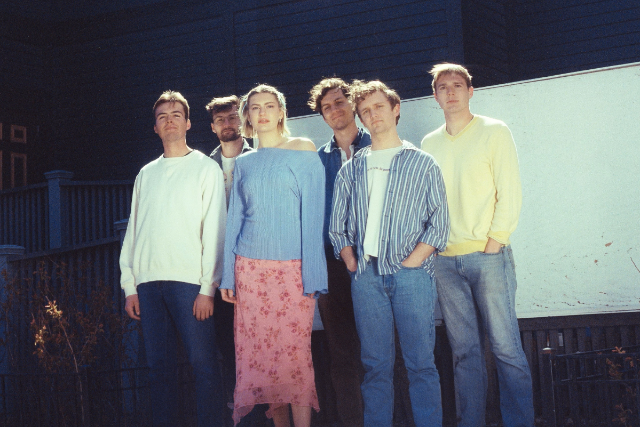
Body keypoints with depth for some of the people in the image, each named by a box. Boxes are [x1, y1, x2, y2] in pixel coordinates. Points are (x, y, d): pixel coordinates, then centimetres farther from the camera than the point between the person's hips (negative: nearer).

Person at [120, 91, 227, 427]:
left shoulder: (206, 168, 6)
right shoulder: (146, 174, 19)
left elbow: (215, 230, 0)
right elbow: (133, 232, 17)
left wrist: (208, 288, -9)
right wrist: (129, 287, 7)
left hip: (188, 282, -4)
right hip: (148, 282, 4)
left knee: (203, 364, -8)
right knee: (159, 367, 4)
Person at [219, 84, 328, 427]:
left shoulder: (303, 154, 2)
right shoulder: (243, 164, 14)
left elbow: (312, 216, -3)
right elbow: (234, 219, 14)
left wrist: (312, 276, -10)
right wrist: (227, 275, 7)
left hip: (291, 268, -4)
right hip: (250, 268, 4)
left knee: (294, 351, -8)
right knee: (260, 353, 2)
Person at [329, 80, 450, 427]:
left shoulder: (421, 163, 9)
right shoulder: (351, 170, 16)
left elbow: (439, 222, 2)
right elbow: (337, 226, 15)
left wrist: (410, 263, -8)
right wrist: (352, 265, 0)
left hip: (410, 273, -2)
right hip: (366, 277, 2)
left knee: (421, 363, -4)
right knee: (375, 365, 4)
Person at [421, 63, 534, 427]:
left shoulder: (494, 132, 3)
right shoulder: (430, 144, 15)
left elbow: (510, 191, -3)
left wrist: (496, 240, -9)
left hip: (488, 255, -4)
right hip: (446, 260, 4)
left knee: (506, 347, -6)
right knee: (465, 350, 5)